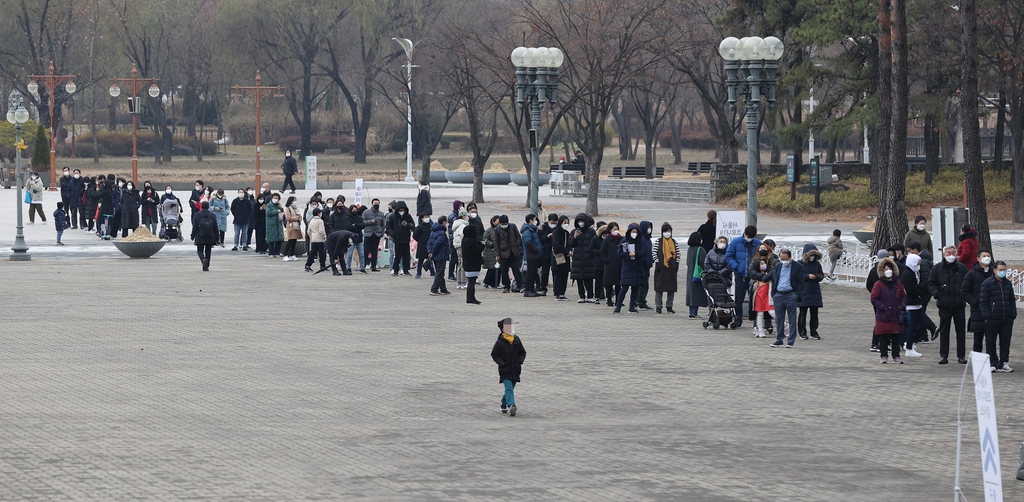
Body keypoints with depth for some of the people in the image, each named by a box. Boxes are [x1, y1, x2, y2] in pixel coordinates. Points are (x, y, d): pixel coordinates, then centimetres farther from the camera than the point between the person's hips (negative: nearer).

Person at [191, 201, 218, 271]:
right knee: (208, 252, 13)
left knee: (200, 250, 8)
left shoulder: (197, 215, -6)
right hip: (210, 238, 2)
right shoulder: (212, 216, 1)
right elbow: (215, 228, 4)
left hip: (200, 238, -2)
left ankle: (203, 260, -22)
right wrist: (217, 239, 11)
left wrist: (192, 236, 5)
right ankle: (206, 266, 14)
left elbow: (194, 227, -6)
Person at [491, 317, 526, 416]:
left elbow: (523, 353, 16)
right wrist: (502, 364, -13)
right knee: (509, 388, -19)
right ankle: (511, 406, -34)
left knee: (510, 389, 14)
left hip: (515, 370, 5)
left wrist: (520, 362, -1)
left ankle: (504, 405, 32)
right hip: (505, 371, -5)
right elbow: (494, 354, -2)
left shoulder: (517, 340, 7)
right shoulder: (500, 342, -7)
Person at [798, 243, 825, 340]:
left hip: (815, 292, 4)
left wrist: (819, 277, -8)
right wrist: (808, 276, -17)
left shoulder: (817, 264, 9)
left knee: (814, 313, 6)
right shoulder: (800, 264, -4)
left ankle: (814, 332, 13)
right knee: (803, 313, -2)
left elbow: (822, 275, 15)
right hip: (803, 291, -4)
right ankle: (802, 332, 4)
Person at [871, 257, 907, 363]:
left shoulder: (898, 283, 8)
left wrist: (902, 306, 0)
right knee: (883, 338, 1)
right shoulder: (878, 284, -4)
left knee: (896, 338, 7)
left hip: (896, 316, 3)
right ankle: (884, 356, 9)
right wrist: (882, 307, -13)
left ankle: (896, 356, 14)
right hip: (883, 316, -3)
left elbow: (904, 296, 15)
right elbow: (874, 299, -6)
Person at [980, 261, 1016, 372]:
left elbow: (1012, 300, 17)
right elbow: (983, 301, -6)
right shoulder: (987, 283, -4)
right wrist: (987, 316, -11)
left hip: (1007, 320, 4)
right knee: (991, 343, 3)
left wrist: (1013, 315, 8)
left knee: (1005, 342, 4)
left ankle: (1003, 364, 10)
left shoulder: (1008, 284, 12)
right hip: (992, 320, -4)